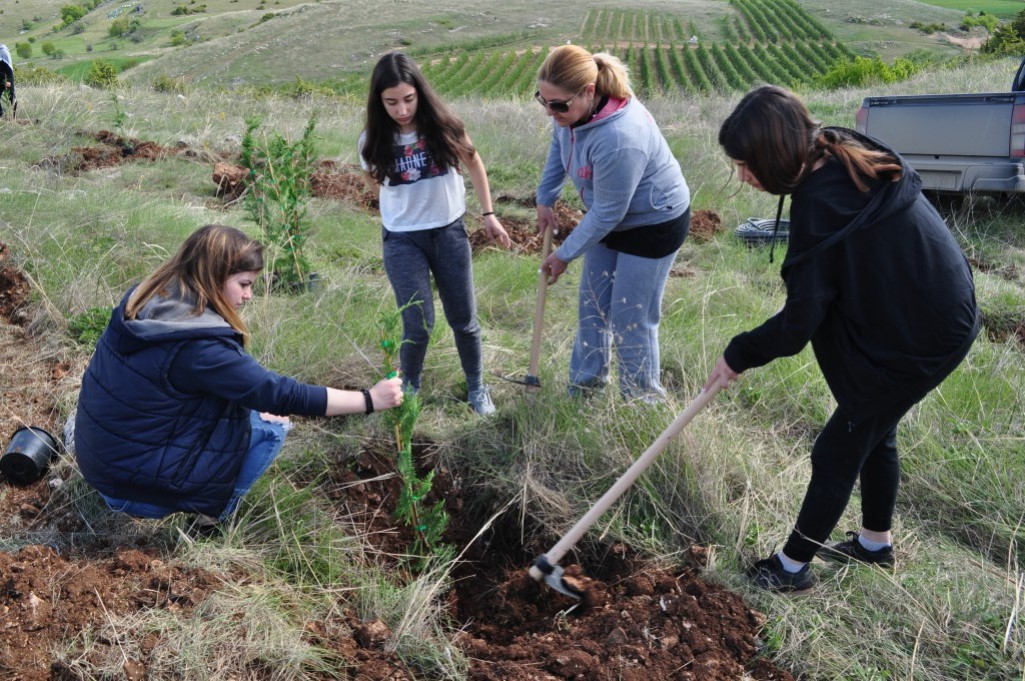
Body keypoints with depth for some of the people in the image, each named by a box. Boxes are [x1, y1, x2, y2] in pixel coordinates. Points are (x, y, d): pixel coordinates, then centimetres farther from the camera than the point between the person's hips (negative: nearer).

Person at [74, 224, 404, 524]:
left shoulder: (145, 299, -1)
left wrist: (251, 401, 0)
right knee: (268, 428, -5)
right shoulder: (198, 344, -27)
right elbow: (280, 395, -23)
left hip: (100, 452, 8)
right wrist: (369, 399, -18)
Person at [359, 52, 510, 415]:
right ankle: (408, 391, 21)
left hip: (449, 232, 1)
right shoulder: (374, 141, -11)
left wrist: (488, 214, 5)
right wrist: (403, 206, 4)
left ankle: (477, 388, 32)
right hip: (403, 240, -1)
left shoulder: (442, 126, -13)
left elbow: (474, 164, 4)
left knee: (464, 319, 11)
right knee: (418, 324, -6)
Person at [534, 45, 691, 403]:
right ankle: (586, 384, 34)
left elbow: (607, 213, -30)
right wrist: (545, 199, 9)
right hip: (611, 219, 9)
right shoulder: (573, 107, -15)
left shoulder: (619, 139, -40)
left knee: (631, 319, -2)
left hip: (655, 223, -8)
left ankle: (642, 400, 18)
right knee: (592, 305, 16)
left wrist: (564, 255, -18)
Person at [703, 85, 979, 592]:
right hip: (941, 311, 9)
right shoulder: (847, 156, -3)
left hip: (915, 340, -9)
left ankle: (792, 566, 20)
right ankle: (876, 541, 44)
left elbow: (797, 325, -24)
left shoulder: (821, 205, -30)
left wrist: (739, 354, -8)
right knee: (873, 430, 24)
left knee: (837, 452, 4)